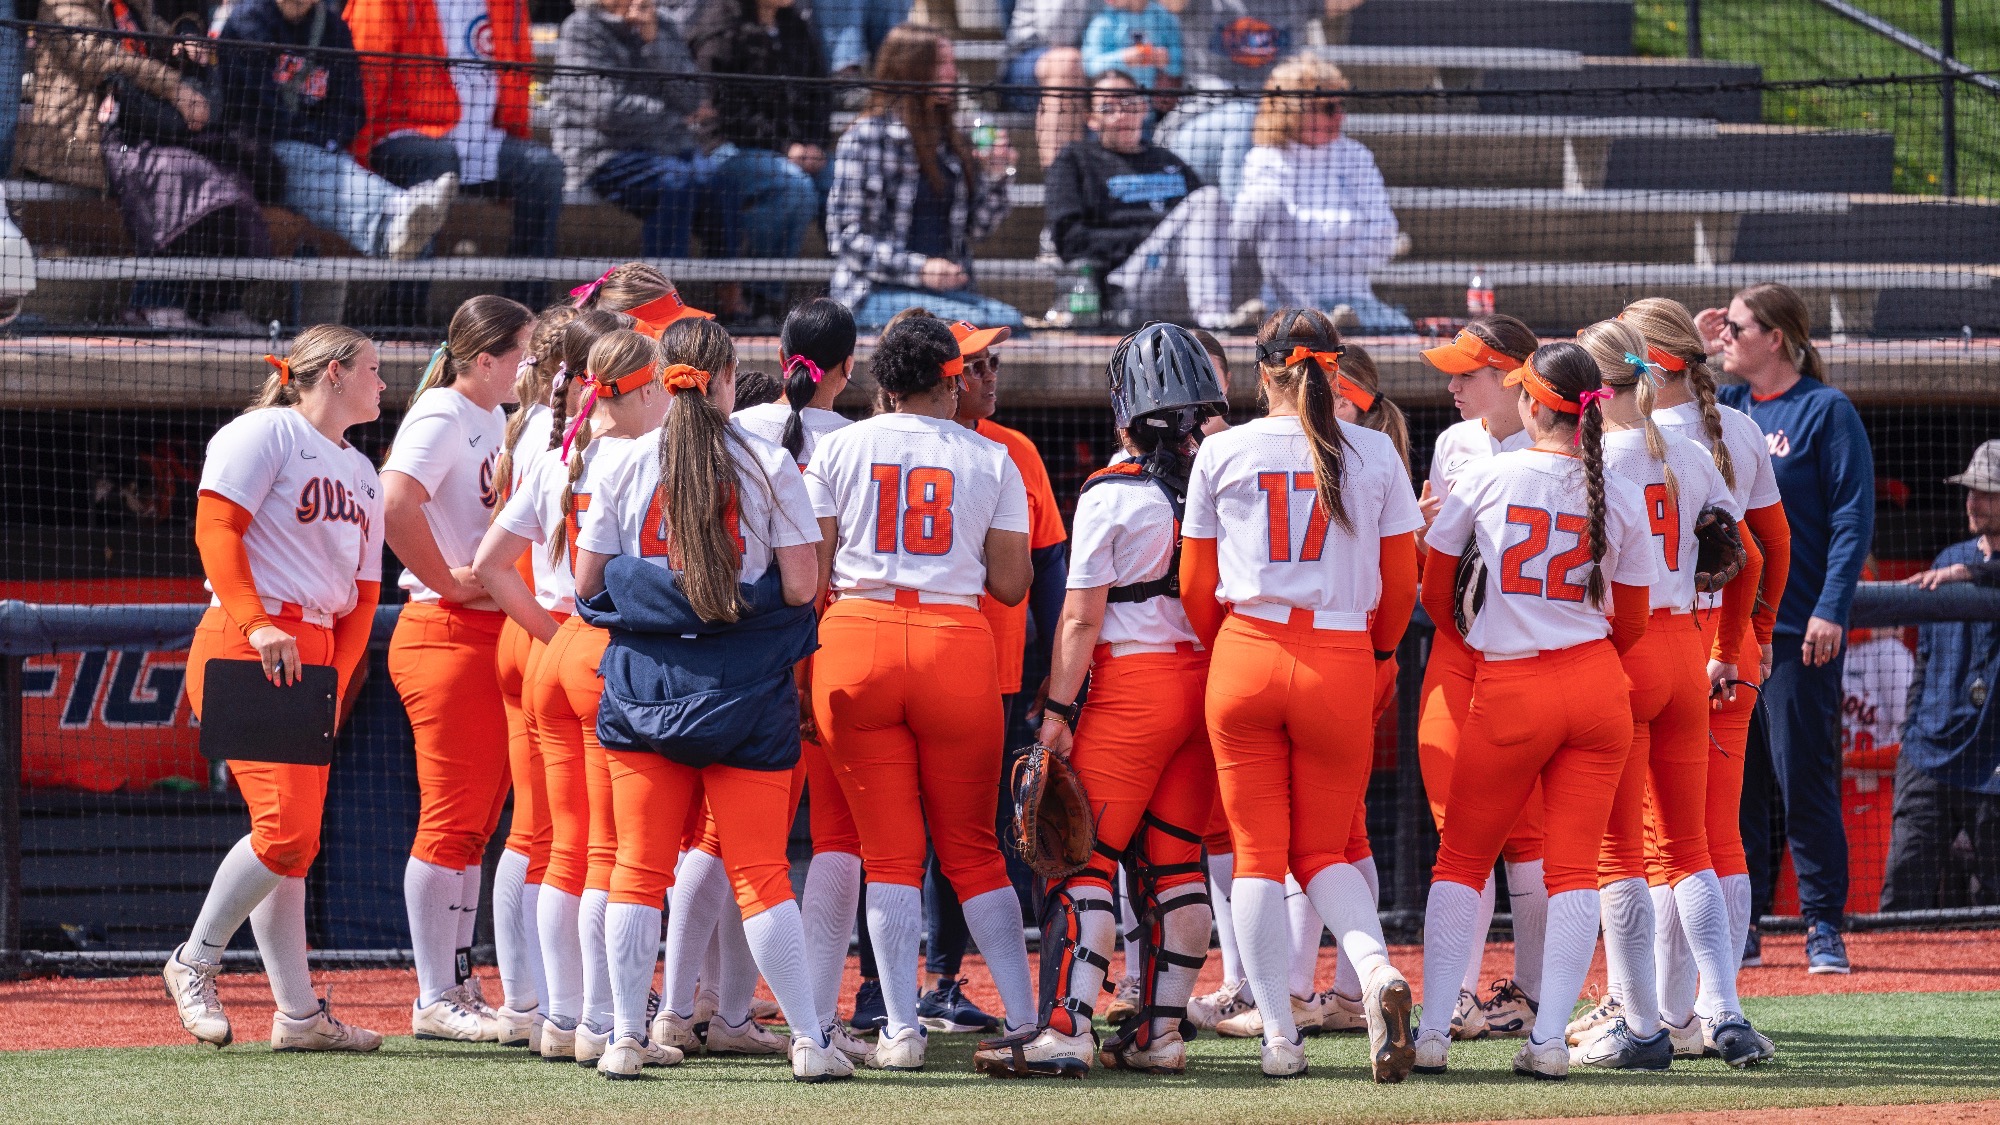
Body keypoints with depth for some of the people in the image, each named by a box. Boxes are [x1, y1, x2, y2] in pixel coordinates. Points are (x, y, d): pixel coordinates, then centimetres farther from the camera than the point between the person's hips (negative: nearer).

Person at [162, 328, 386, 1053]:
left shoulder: (362, 474, 24)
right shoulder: (265, 435, -1)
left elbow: (363, 596, 21)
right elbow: (216, 530, -12)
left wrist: (335, 682, 6)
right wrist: (255, 623, -23)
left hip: (313, 658, 8)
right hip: (246, 650, -8)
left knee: (294, 840, 7)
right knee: (286, 824, -18)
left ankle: (299, 1015, 8)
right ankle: (195, 964, -4)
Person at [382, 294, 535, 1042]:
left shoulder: (494, 420, 16)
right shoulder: (441, 419, -13)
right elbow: (395, 504, -29)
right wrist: (448, 582, -20)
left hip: (494, 636, 9)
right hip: (444, 635, -9)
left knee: (478, 815, 12)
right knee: (450, 818, -6)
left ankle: (458, 987, 19)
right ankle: (434, 1000, -2)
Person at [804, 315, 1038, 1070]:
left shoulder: (839, 450, 4)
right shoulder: (989, 460, 5)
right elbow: (1011, 584, 4)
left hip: (855, 642, 0)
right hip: (956, 642, 0)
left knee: (888, 851, 3)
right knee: (972, 848, 10)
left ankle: (901, 1029, -2)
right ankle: (1025, 1021, 6)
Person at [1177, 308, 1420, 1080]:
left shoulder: (1222, 454, 0)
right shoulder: (1375, 456, 2)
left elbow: (1196, 587, 6)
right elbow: (1400, 586, 6)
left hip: (1246, 659, -1)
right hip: (1341, 665, 1)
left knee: (1257, 855, 6)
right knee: (1324, 850, 12)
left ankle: (1279, 1036, 1)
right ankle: (1376, 967, -17)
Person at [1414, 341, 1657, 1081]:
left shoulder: (1486, 479, -4)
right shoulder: (1620, 496, 2)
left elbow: (1436, 593, 7)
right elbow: (1631, 624, 9)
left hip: (1507, 690, -2)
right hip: (1596, 685, 2)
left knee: (1461, 860, 8)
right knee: (1575, 867, 3)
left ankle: (1432, 1031, 0)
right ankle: (1549, 1039, -6)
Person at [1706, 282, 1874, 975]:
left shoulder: (1826, 411, -3)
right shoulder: (1723, 407, 14)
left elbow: (1852, 518, -8)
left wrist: (1831, 610, -17)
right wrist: (1691, 349, 12)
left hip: (1797, 633, -6)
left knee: (1804, 782, -5)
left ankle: (1824, 929, -1)